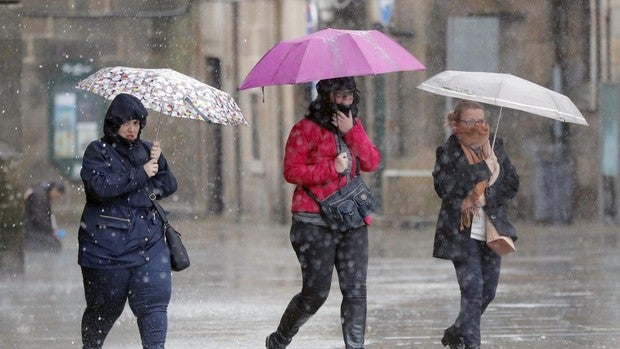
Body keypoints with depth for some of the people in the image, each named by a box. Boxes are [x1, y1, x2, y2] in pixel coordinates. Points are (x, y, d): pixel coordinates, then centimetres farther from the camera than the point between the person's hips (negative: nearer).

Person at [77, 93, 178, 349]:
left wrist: (159, 163, -5)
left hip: (148, 242, 3)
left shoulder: (145, 149, 12)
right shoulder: (98, 151, -1)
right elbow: (100, 186, -18)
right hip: (108, 246, -3)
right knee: (105, 307, 9)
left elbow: (169, 187, 13)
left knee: (154, 302, -11)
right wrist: (141, 174, -17)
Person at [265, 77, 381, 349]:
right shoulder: (306, 129, -5)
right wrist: (332, 168, -18)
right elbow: (291, 171, -11)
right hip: (315, 224, -5)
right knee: (315, 293, -1)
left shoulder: (354, 126, 15)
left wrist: (351, 131, -8)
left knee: (356, 291, -2)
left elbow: (372, 163, 3)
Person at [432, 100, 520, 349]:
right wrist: (480, 167, -18)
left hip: (491, 230, 5)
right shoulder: (447, 153, -4)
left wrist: (483, 196, -11)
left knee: (488, 292, 9)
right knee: (472, 289, -15)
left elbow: (512, 184, 5)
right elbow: (445, 189, -16)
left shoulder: (496, 148, 10)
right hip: (462, 233, -5)